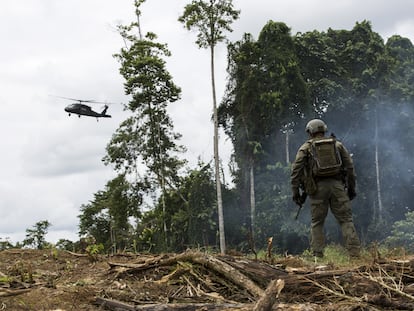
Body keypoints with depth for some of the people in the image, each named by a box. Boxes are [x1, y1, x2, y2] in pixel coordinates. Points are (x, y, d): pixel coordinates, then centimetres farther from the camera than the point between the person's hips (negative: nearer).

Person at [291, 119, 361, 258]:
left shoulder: (305, 148, 9)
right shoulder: (337, 145, 15)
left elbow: (296, 170, 1)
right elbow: (350, 167, 12)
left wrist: (295, 192, 4)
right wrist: (351, 187, 17)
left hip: (317, 187, -1)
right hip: (337, 185, 1)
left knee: (317, 222, 8)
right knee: (346, 219, 3)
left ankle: (317, 255, 5)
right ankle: (354, 252, -4)